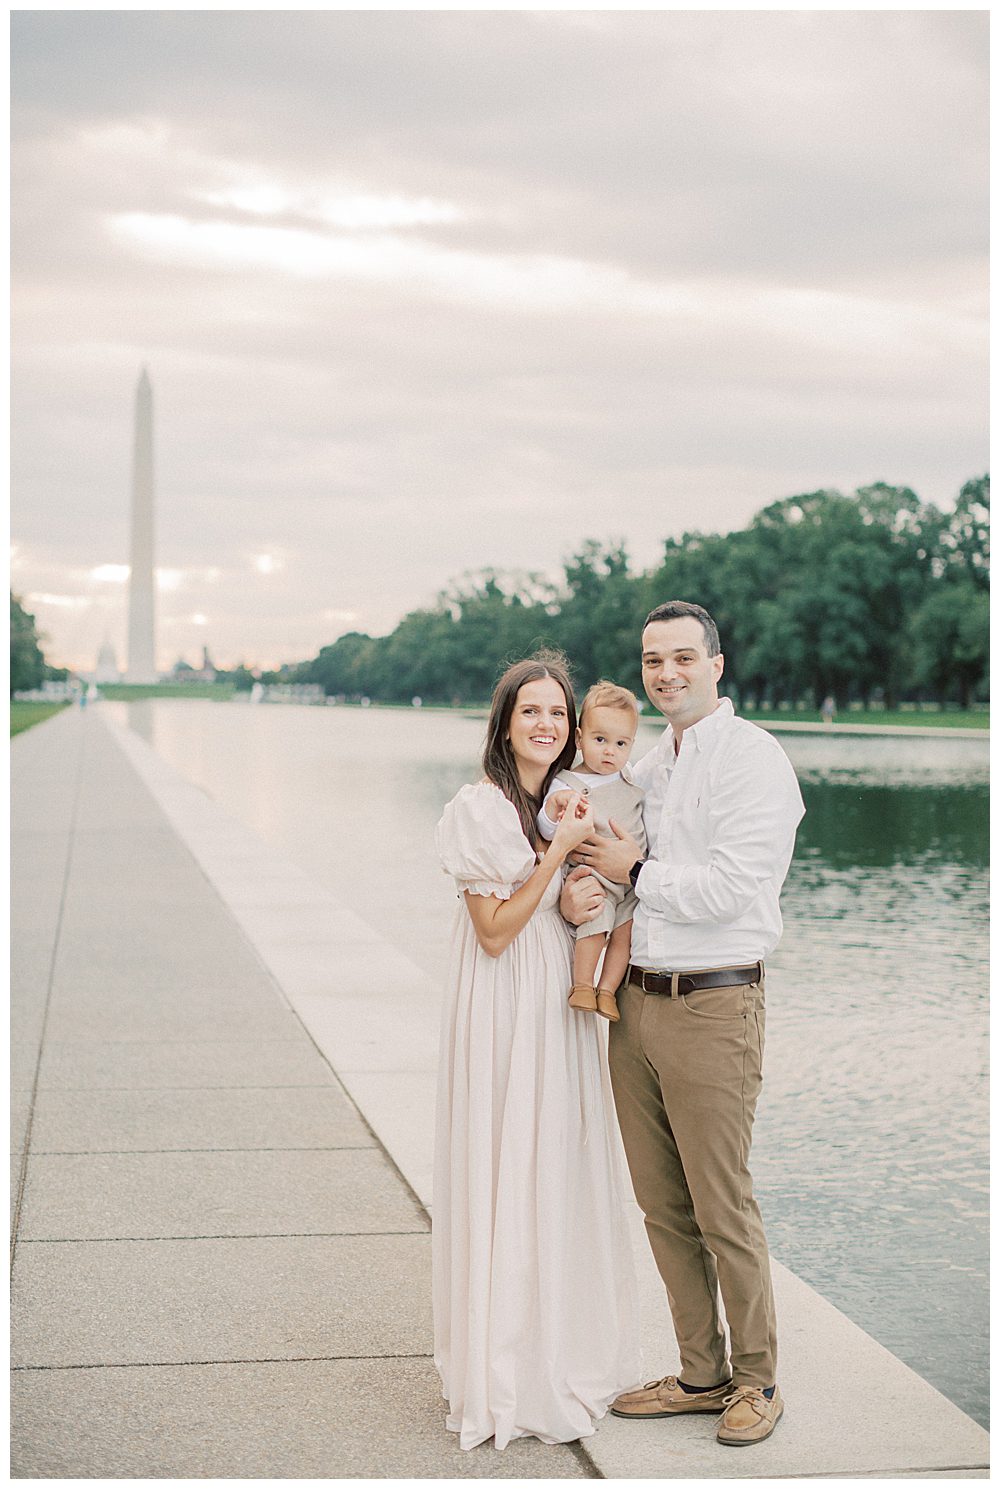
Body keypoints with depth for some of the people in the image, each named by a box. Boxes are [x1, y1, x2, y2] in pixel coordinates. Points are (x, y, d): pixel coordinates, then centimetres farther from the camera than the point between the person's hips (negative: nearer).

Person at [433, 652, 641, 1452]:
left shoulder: (569, 806, 10)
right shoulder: (479, 809, -12)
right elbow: (494, 932, -15)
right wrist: (558, 851, -17)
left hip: (563, 1010, 7)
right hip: (504, 1017, -7)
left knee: (565, 1174, 12)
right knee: (506, 1182, -2)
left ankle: (568, 1355, 26)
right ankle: (505, 1380, 9)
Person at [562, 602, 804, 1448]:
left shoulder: (753, 760, -9)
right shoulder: (647, 769, 16)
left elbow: (729, 887, -18)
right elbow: (604, 861, 18)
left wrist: (637, 873, -7)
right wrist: (579, 890, -5)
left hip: (713, 1007, -7)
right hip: (634, 999, 7)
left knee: (722, 1205, 0)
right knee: (661, 1203, 11)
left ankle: (756, 1379, 17)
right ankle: (701, 1374, 24)